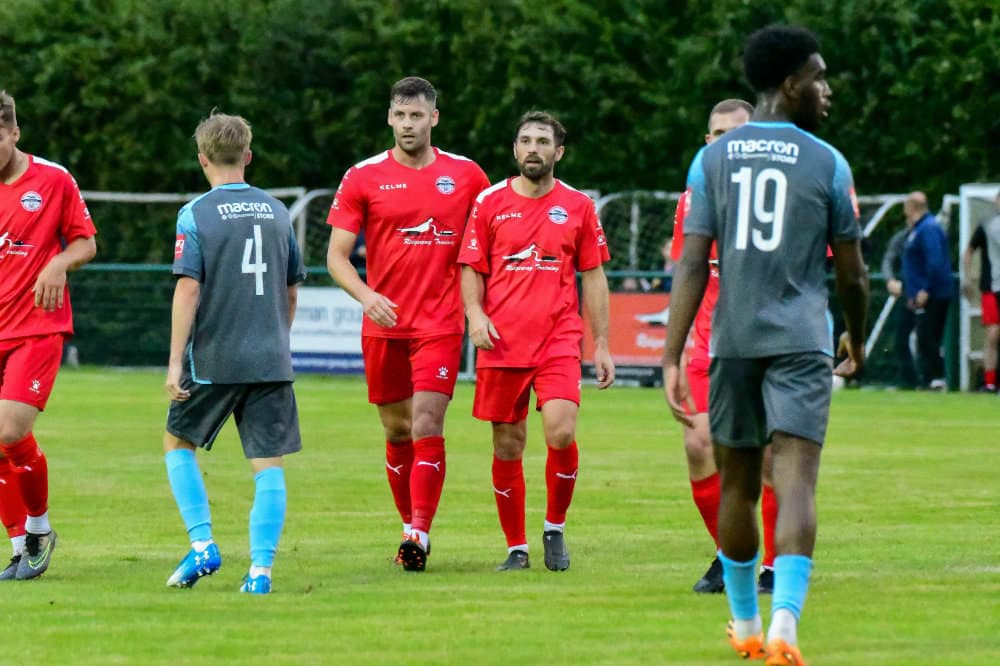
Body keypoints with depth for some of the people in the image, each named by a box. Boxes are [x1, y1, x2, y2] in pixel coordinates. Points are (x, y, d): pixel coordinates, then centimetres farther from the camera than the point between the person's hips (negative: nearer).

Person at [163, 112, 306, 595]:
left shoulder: (196, 215, -6)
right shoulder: (276, 212, 8)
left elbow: (188, 289, -13)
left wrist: (175, 361, -12)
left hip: (214, 359, -3)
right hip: (271, 362, 3)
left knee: (178, 442, 17)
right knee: (268, 464, 2)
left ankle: (202, 545, 7)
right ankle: (260, 568, -5)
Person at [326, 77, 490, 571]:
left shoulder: (466, 175, 3)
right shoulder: (363, 178, 2)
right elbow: (336, 256, -1)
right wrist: (365, 295, -19)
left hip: (441, 324, -1)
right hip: (383, 324, 1)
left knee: (427, 425, -14)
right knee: (397, 432, 9)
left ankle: (420, 532, -18)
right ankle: (409, 525, 23)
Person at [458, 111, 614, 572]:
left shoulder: (577, 206, 7)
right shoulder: (490, 203, 6)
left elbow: (593, 276, 11)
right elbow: (471, 268, 10)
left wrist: (601, 345, 7)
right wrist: (475, 313, -9)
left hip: (559, 340, -1)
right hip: (502, 343, 1)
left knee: (561, 433, -18)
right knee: (508, 447, 2)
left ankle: (555, 528, 5)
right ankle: (516, 547, 15)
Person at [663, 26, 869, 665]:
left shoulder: (713, 159, 5)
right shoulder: (827, 163, 0)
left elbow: (692, 264, -1)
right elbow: (852, 273, 6)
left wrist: (672, 357, -2)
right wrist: (857, 341, 24)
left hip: (732, 342, 3)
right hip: (801, 344, -3)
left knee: (738, 484, 14)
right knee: (796, 481, -9)